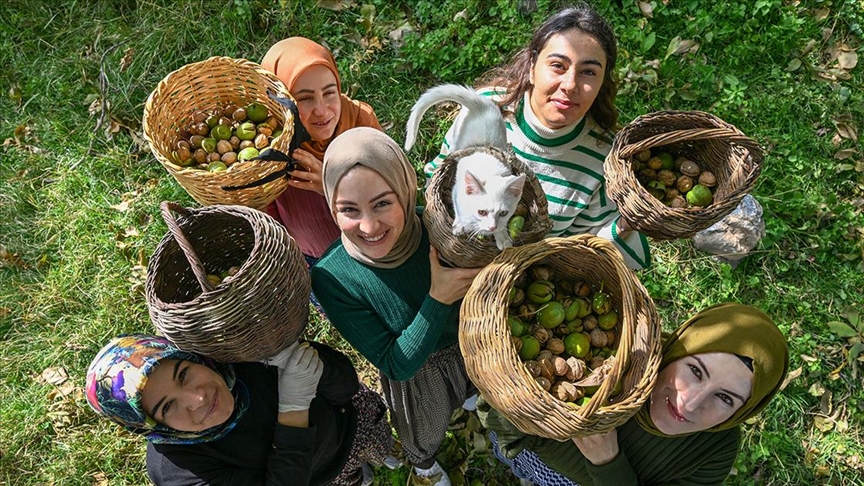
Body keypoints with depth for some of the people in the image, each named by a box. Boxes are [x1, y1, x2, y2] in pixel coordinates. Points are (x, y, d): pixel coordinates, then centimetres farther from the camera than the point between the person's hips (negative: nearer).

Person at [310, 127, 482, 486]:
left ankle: (470, 401, 76)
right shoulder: (332, 278, -36)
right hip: (415, 374, -2)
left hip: (471, 344, 3)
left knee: (477, 391, 38)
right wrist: (437, 300, -41)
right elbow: (396, 365, -29)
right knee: (425, 435, 31)